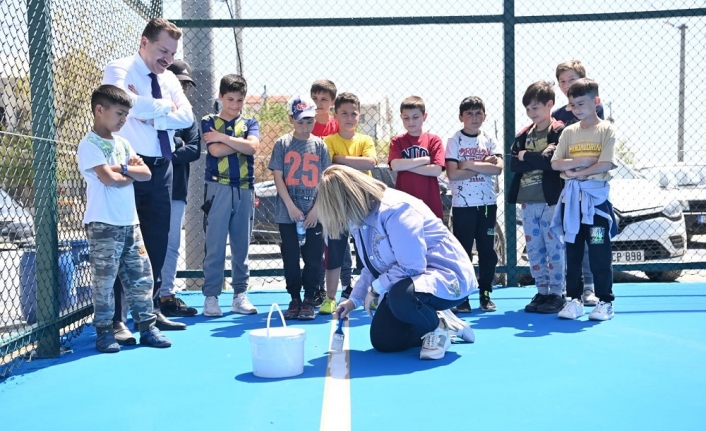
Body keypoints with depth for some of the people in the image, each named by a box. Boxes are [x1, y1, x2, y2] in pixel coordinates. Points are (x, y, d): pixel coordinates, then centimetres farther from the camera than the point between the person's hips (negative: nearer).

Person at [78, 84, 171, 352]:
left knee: (141, 276, 8)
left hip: (130, 222, 7)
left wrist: (123, 168, -9)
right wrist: (132, 173, -1)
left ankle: (147, 327, 15)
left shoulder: (122, 143, 15)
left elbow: (146, 174, 8)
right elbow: (109, 179, -19)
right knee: (105, 280, 0)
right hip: (104, 225, -7)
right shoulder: (89, 145, -8)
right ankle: (104, 332, 10)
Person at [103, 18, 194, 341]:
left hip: (162, 168, 7)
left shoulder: (169, 80, 13)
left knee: (158, 243, 11)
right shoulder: (119, 71, -5)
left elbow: (186, 117, -1)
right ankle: (117, 320, 0)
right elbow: (130, 104, -25)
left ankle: (151, 311, 22)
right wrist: (165, 106, -9)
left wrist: (153, 117, -15)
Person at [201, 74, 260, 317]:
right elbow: (215, 150, -9)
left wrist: (223, 137, -7)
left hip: (245, 190, 3)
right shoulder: (209, 122, 7)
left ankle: (240, 295, 15)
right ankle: (211, 296, 3)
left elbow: (252, 147, -7)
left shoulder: (250, 123, 14)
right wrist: (241, 143, -2)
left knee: (242, 245, 7)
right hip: (218, 189, -3)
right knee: (215, 246, -2)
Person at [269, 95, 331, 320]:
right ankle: (295, 299, 19)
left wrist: (317, 209, -7)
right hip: (288, 213, 0)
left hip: (314, 214, 1)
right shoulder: (282, 144, 2)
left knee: (313, 258, 3)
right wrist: (291, 206, -11)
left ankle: (309, 300, 14)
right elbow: (278, 177, -2)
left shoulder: (320, 145, 4)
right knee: (291, 258, 6)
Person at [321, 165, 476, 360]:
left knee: (400, 297, -40)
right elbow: (373, 266, 15)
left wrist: (375, 288, -18)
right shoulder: (361, 217, 3)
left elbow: (411, 267, -30)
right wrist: (355, 299, 8)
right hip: (410, 281, 10)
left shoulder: (395, 210, -29)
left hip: (446, 274, -10)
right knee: (382, 340, 5)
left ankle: (439, 327, -8)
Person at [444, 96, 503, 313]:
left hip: (487, 203, 2)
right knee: (462, 251, 2)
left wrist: (468, 164, -13)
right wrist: (483, 166, -11)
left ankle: (485, 293, 17)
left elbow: (498, 167, -9)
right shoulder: (454, 141, -1)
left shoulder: (490, 140, 6)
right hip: (462, 204, -2)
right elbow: (452, 173, -12)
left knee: (487, 250, 7)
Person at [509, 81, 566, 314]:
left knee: (555, 247, -1)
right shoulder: (524, 135, 13)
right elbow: (514, 164, 0)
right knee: (534, 249, 10)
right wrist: (540, 158, -12)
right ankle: (542, 292, 19)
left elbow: (553, 161, -18)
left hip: (552, 199, -6)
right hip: (528, 201, 6)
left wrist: (527, 157, -8)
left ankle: (557, 293, 8)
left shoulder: (559, 131, -4)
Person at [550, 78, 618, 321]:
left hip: (596, 196, -4)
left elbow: (605, 164, -13)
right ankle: (574, 300, 16)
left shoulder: (606, 130, -1)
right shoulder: (568, 132, 10)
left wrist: (576, 171, -12)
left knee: (600, 253, -1)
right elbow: (555, 163, -1)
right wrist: (585, 160, -12)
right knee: (572, 252, 8)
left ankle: (605, 301, 8)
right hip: (571, 197, 4)